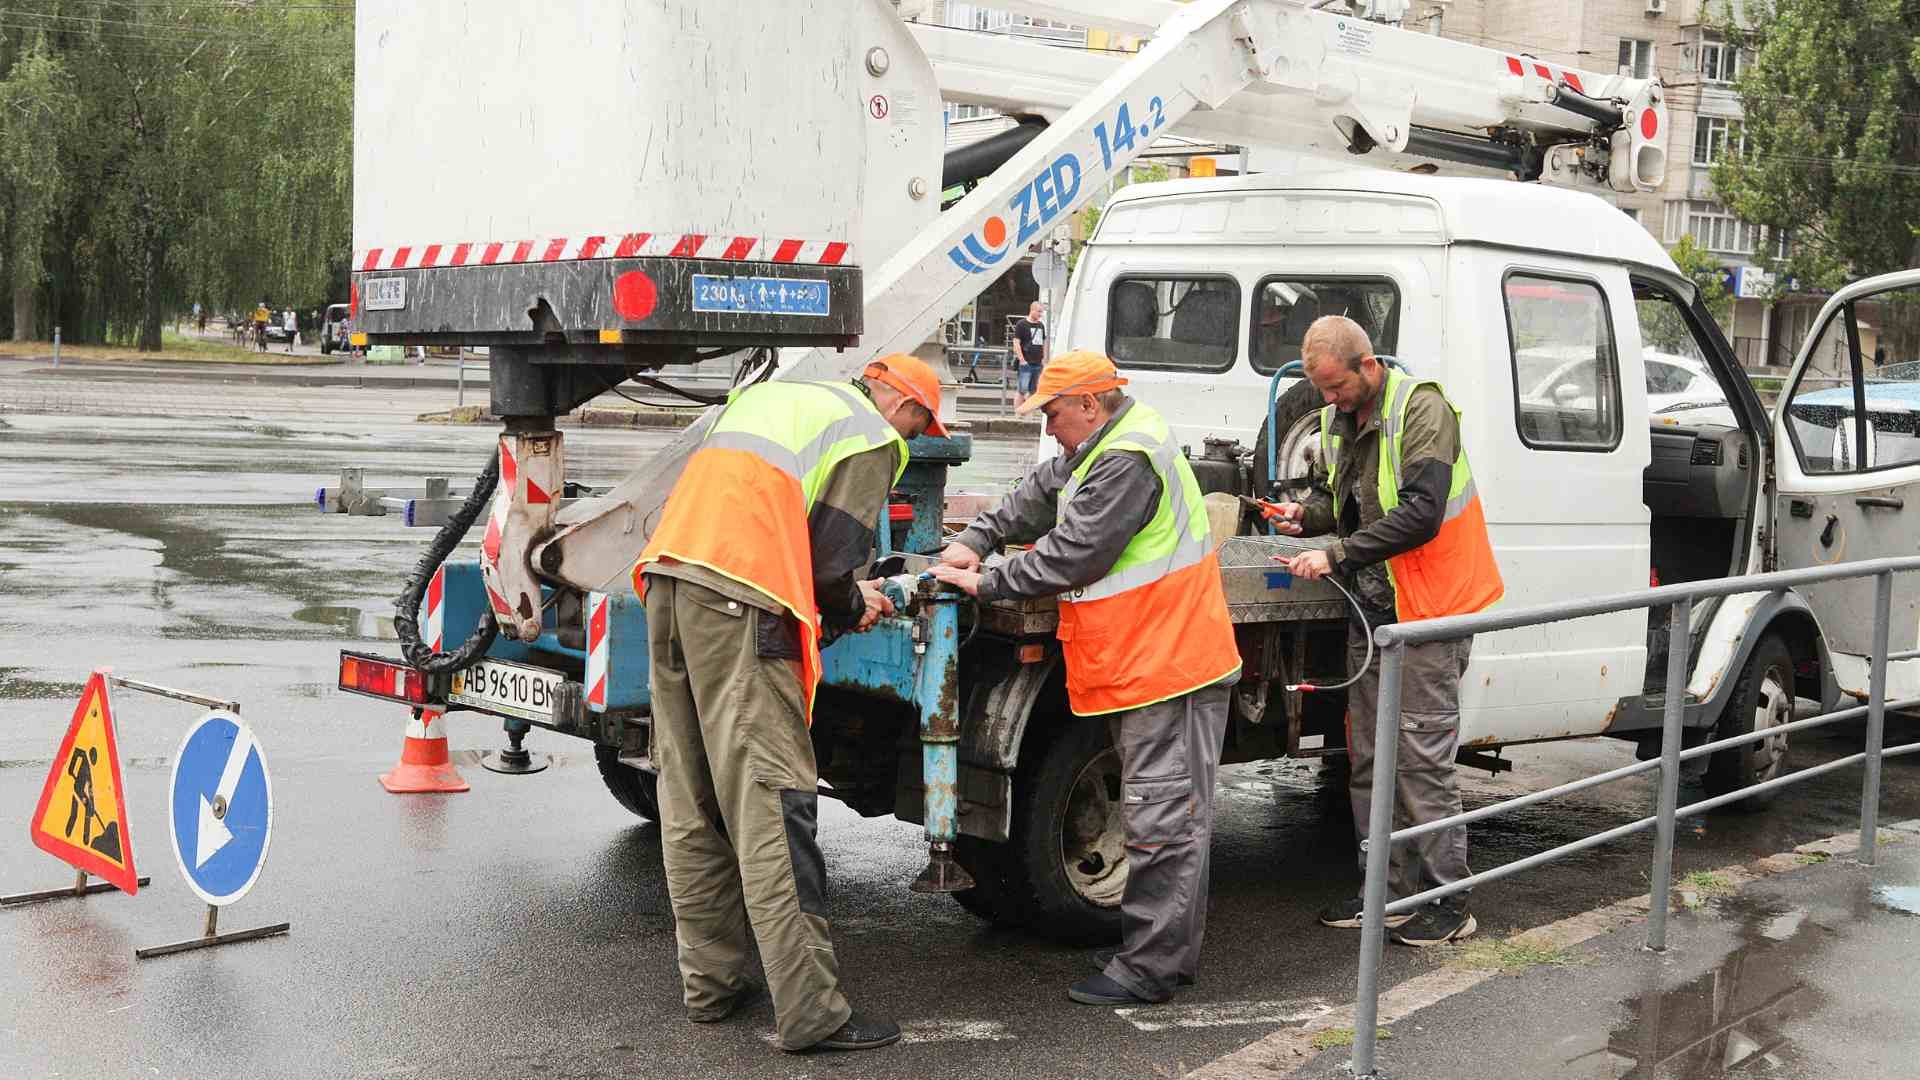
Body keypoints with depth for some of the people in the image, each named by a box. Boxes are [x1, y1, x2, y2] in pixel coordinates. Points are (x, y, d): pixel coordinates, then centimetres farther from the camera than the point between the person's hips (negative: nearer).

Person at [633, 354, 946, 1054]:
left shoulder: (772, 394, 29)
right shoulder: (874, 439, 5)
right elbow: (832, 556, -3)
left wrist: (844, 593, 30)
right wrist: (852, 608, 18)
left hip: (668, 575, 8)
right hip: (739, 602, -8)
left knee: (691, 804, 11)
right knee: (770, 804, -9)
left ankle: (710, 984, 18)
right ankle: (811, 1010, -8)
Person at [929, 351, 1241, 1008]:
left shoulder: (1128, 464, -20)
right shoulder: (1104, 448, 15)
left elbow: (1072, 554, -21)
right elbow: (1038, 496, 21)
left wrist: (986, 584, -13)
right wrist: (976, 540, 6)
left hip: (1166, 668, -11)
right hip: (1147, 663, 11)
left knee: (1162, 818, -7)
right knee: (1162, 813, 16)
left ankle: (1149, 968, -3)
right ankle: (1172, 954, 25)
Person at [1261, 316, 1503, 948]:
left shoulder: (1421, 409, -15)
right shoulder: (1340, 420, 11)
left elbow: (1420, 513, -25)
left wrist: (1335, 555, -25)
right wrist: (1308, 514, 4)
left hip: (1424, 610, -8)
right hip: (1370, 610, 8)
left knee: (1422, 758, -6)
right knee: (1368, 757, 11)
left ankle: (1447, 904, 3)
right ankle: (1388, 890, 21)